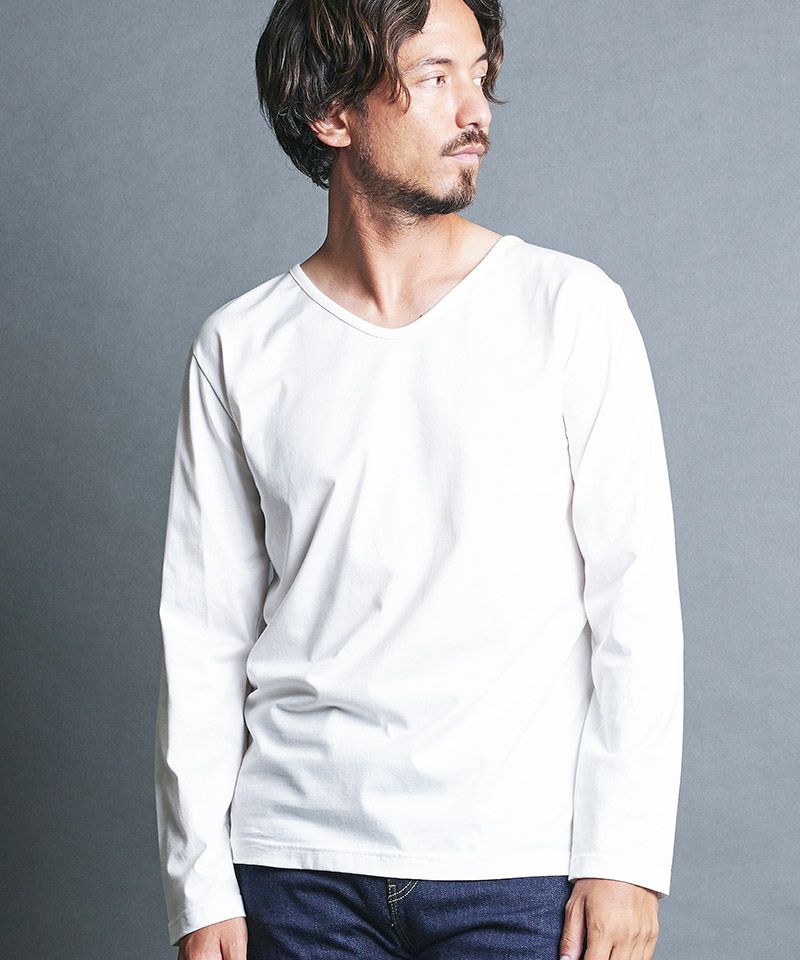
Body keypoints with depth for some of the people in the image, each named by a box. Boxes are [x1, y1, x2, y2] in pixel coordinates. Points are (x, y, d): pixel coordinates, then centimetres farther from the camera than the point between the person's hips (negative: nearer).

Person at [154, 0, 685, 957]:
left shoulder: (571, 308, -2)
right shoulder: (240, 348, 3)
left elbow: (637, 598, -3)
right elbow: (202, 632, 5)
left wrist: (627, 856, -8)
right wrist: (199, 883, 2)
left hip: (523, 859, -1)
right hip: (299, 857, 1)